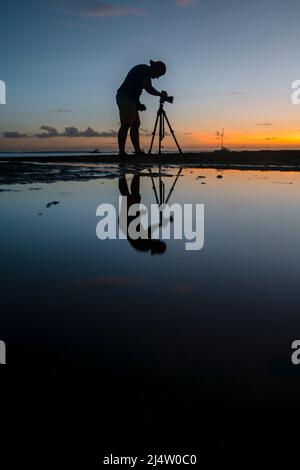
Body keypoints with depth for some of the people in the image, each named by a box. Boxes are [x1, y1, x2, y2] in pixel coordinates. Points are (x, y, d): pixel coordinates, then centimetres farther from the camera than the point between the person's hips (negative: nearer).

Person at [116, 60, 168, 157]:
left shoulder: (141, 69, 26)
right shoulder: (146, 70, -4)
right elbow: (148, 88, -14)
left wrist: (139, 104, 15)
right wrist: (161, 94, 0)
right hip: (126, 98, -11)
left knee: (135, 124, 9)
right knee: (126, 125, -15)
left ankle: (137, 150, 6)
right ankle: (122, 152, -19)